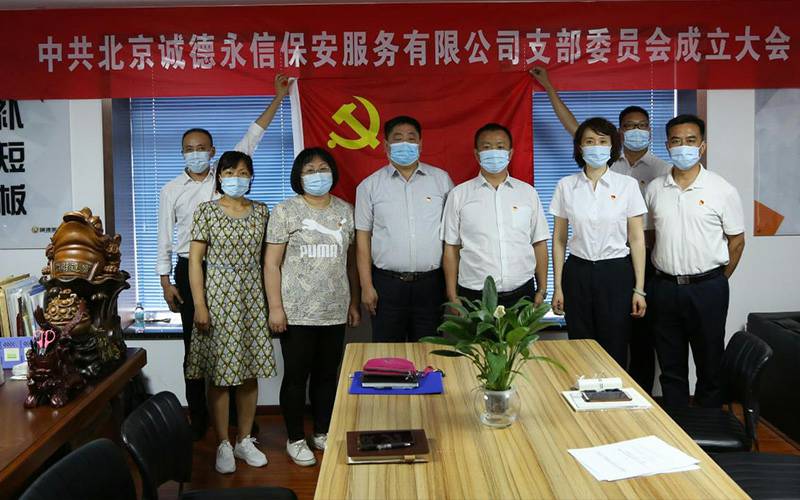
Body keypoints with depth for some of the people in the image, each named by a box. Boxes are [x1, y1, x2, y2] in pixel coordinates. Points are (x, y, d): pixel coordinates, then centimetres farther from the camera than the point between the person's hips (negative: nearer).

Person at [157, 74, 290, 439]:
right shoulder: (171, 190, 4)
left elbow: (251, 138, 2)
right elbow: (164, 239, 4)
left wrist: (278, 97, 0)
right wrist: (166, 282, -1)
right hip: (190, 271, 0)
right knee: (194, 345, 5)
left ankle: (239, 411, 17)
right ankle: (198, 416, 16)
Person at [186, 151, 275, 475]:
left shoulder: (261, 212, 7)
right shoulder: (206, 211, -3)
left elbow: (265, 257, 10)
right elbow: (195, 259, -5)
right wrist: (199, 305, -11)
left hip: (252, 297, 3)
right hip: (218, 295, -3)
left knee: (250, 372, 8)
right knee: (219, 373, 2)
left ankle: (245, 441, 21)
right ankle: (223, 445, 14)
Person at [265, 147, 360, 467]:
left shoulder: (345, 211, 8)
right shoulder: (286, 211, -4)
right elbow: (272, 263, -6)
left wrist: (354, 302, 12)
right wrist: (275, 307, -11)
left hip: (335, 311, 4)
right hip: (297, 312, -4)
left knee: (328, 375, 13)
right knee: (296, 376, 5)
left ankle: (323, 432, 29)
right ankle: (296, 439, 20)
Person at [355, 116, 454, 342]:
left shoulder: (441, 179, 5)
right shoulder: (370, 186, 3)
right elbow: (363, 237, 3)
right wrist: (366, 286, -2)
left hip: (431, 282, 1)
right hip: (387, 283, 0)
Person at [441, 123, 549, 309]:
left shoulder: (528, 192, 7)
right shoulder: (459, 194, 2)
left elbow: (539, 243, 8)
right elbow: (451, 247, 2)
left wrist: (542, 290, 4)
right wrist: (453, 297, -1)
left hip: (522, 294, 1)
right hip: (474, 296, -1)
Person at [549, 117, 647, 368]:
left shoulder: (627, 185, -1)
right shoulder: (565, 186, 3)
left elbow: (636, 239, 1)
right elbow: (559, 239, 6)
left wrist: (639, 289, -3)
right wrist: (557, 287, 3)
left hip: (616, 274, -1)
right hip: (578, 272, 1)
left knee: (615, 351, 2)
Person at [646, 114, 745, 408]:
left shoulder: (723, 190, -5)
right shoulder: (655, 189, 5)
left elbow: (736, 240, 2)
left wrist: (716, 282, 3)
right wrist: (661, 274, 9)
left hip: (707, 287, -3)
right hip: (664, 287, 3)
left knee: (710, 364, 8)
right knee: (670, 366, 12)